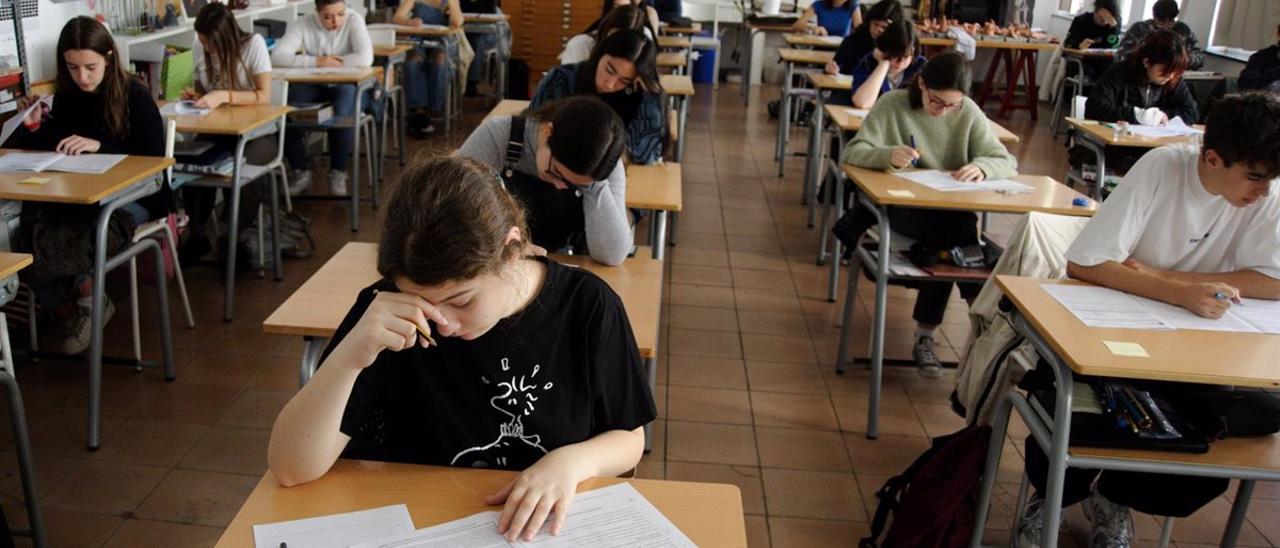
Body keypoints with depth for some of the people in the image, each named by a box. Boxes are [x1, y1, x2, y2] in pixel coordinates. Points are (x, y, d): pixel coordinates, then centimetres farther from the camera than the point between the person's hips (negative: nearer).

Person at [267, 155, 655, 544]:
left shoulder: (587, 307, -13)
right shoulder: (393, 313, -14)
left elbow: (628, 439, 0)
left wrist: (572, 461, -19)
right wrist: (348, 358, -31)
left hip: (552, 527, 1)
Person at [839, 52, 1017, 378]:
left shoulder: (969, 113, 2)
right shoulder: (893, 105, -4)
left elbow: (1007, 162, 0)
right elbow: (853, 152, -11)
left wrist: (981, 167, -25)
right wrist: (889, 155, -34)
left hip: (951, 212, 3)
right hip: (899, 205, -2)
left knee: (951, 241, -33)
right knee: (952, 234, -32)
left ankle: (926, 337, -19)